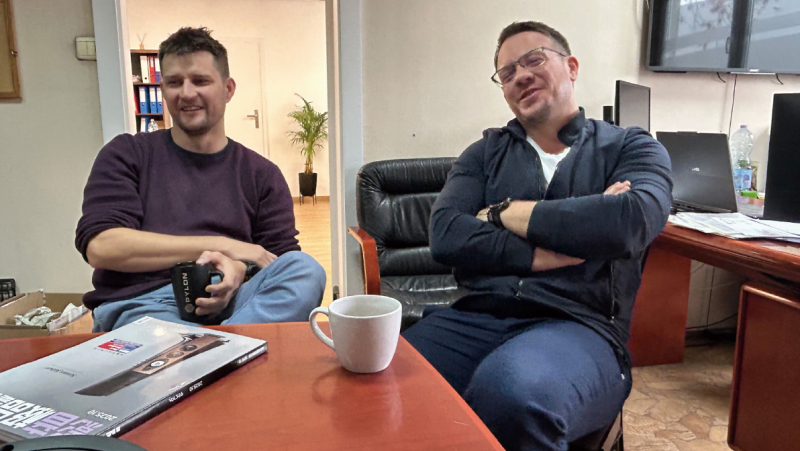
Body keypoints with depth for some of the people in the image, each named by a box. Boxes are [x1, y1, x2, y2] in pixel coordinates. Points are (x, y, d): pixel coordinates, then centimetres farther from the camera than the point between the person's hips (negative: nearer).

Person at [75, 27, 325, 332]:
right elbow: (99, 247, -5)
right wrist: (224, 246, -8)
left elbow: (287, 268, 8)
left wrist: (238, 270, -17)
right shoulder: (127, 155, 10)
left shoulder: (261, 174, 13)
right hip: (141, 303, -3)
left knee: (307, 270, -28)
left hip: (223, 300, 4)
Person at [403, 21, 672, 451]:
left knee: (512, 393, -37)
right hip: (476, 315, 2)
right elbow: (445, 235, 1)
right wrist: (541, 254, -11)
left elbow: (630, 221, -12)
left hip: (579, 323, -1)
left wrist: (502, 213, -2)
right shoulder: (486, 153, 18)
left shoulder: (630, 147, 12)